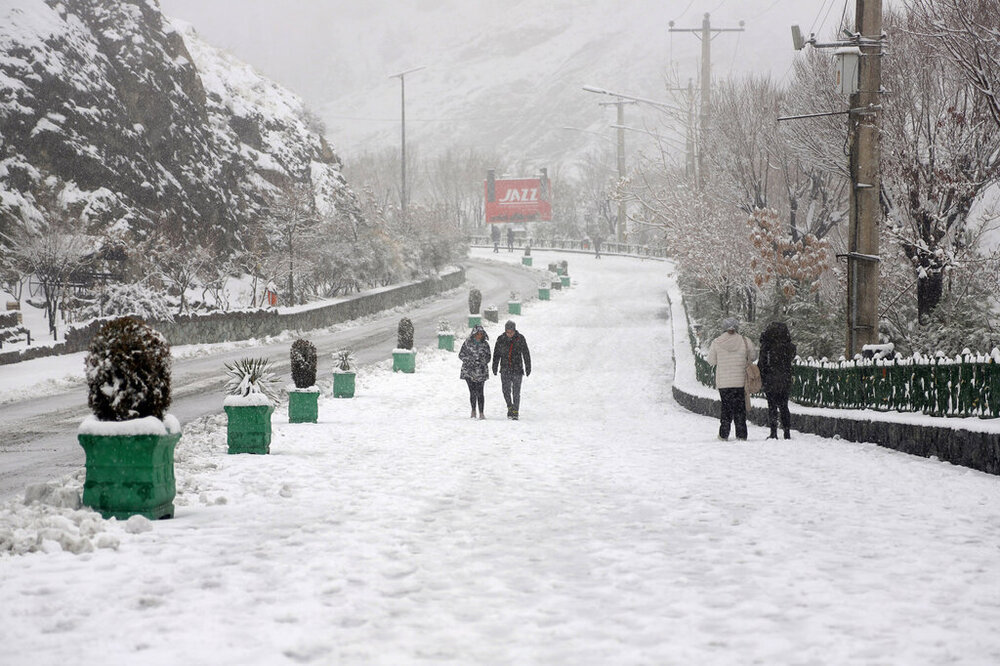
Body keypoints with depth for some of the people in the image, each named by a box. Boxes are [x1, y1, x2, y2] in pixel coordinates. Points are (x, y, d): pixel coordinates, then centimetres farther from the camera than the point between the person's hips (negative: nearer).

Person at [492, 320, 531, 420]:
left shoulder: (520, 339, -2)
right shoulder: (501, 339, 1)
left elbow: (526, 354, 1)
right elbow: (496, 354, 8)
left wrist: (528, 368, 0)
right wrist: (494, 367, 5)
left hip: (517, 369, -2)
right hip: (505, 369, 2)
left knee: (516, 392, -4)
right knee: (506, 390, -3)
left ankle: (515, 412, 1)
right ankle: (510, 407, 21)